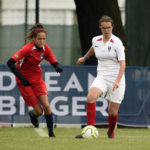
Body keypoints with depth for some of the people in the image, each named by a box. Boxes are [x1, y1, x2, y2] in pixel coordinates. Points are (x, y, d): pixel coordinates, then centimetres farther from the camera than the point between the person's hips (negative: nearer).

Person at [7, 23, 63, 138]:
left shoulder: (45, 49, -7)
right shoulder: (28, 49, -23)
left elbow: (54, 62, 2)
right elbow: (10, 62, -24)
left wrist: (58, 67, -23)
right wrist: (21, 78, -27)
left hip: (37, 78, 4)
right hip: (25, 81, -4)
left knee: (46, 106, -13)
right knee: (39, 111, -6)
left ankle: (51, 131, 1)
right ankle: (33, 115, 31)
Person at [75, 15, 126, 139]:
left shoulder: (117, 43, -11)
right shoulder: (96, 40, 4)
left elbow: (122, 64, -16)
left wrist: (117, 81, -29)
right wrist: (85, 57, 44)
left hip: (117, 79, -3)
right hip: (101, 77, 3)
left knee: (113, 112, -1)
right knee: (91, 97, -27)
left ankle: (111, 132, 32)